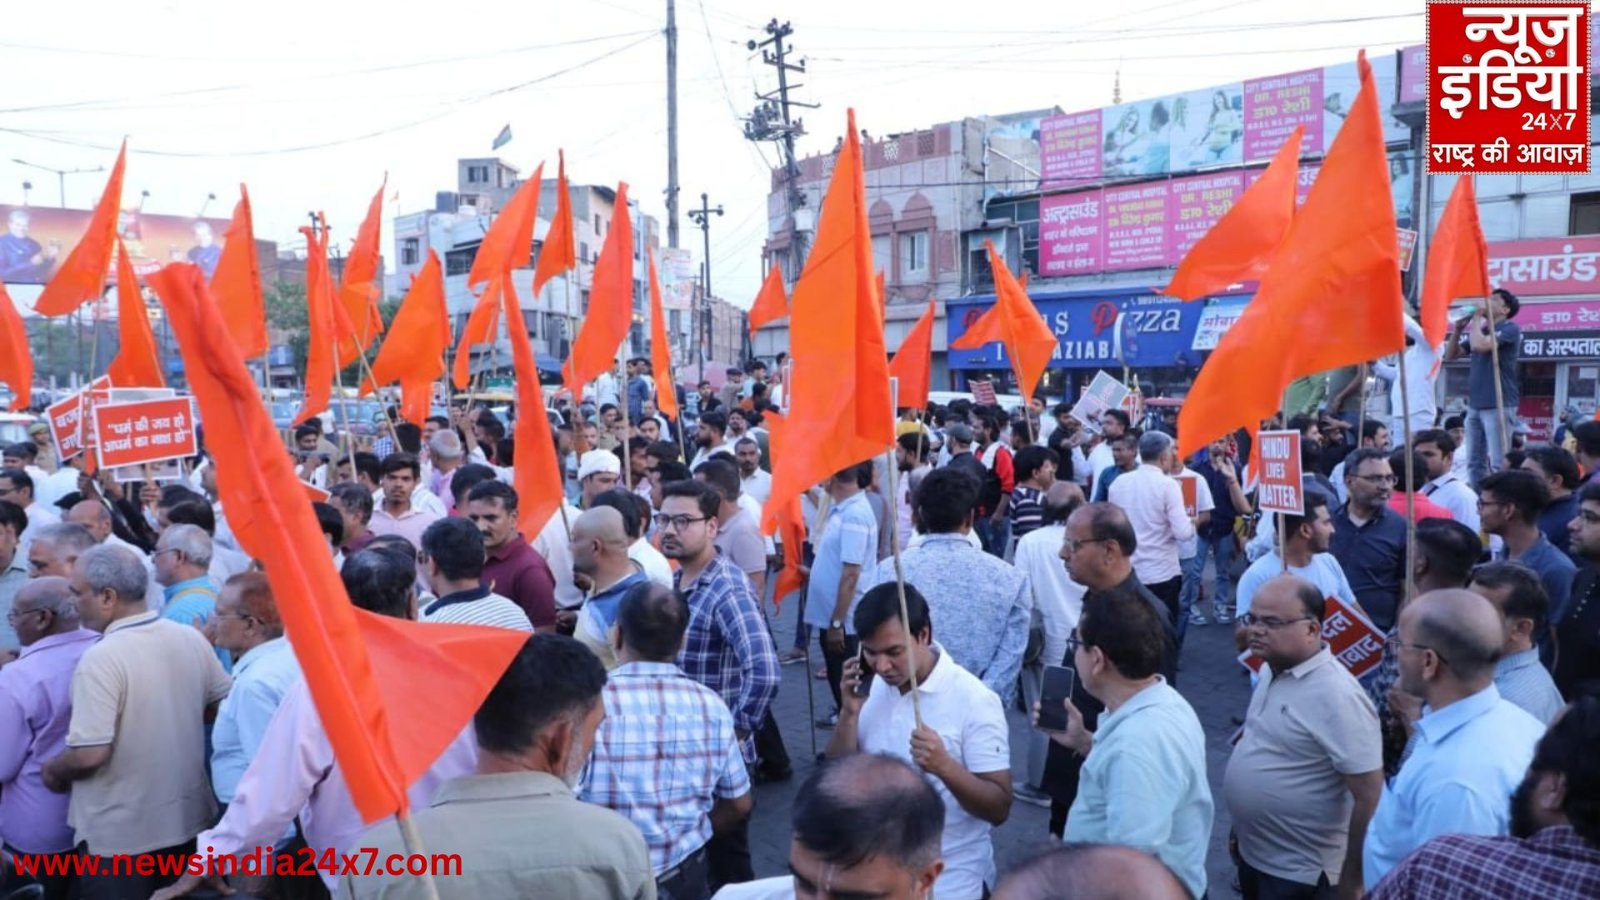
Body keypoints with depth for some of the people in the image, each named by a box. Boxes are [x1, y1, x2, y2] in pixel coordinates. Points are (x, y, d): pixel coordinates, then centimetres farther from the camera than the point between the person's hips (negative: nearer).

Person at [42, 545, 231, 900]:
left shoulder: (101, 658, -22)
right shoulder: (191, 638, -2)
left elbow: (90, 754, -24)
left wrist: (52, 769, -4)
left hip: (118, 834, -6)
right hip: (186, 817, 6)